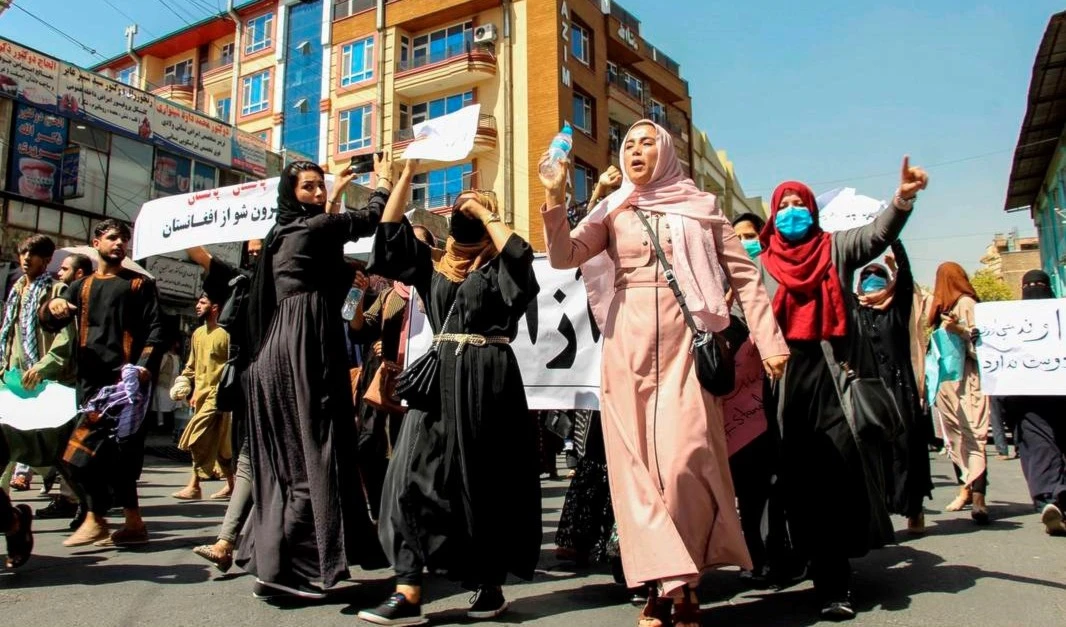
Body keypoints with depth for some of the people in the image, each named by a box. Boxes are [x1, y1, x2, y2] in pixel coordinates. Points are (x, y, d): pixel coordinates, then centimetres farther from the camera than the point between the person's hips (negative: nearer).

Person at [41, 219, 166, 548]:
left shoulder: (140, 284, 9)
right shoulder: (82, 286, 21)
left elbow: (156, 330, -1)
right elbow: (50, 323, 12)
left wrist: (145, 366, -16)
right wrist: (52, 307, -12)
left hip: (125, 379, -4)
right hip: (90, 379, 4)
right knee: (112, 452, 4)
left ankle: (96, 520, 2)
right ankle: (132, 522, 11)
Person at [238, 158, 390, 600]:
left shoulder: (284, 230, 19)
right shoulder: (317, 227, -4)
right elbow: (369, 220, 9)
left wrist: (335, 194, 45)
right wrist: (384, 182, 27)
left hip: (280, 347, 10)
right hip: (307, 347, -10)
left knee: (287, 456, 13)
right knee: (314, 452, -9)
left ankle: (266, 554, 19)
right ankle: (280, 567, -9)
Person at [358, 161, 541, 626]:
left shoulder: (498, 265, 5)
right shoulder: (433, 264, 17)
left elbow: (520, 253, -17)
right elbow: (390, 231, 11)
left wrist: (484, 212, -5)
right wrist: (407, 172, 9)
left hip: (486, 377, -4)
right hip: (438, 375, 4)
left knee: (485, 478, 1)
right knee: (419, 473, -5)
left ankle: (489, 583, 14)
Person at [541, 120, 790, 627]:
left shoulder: (699, 208, 10)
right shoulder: (611, 212, 14)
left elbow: (745, 275, 6)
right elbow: (563, 256, 0)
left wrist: (769, 341, -3)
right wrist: (554, 200, -12)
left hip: (683, 341, -2)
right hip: (627, 345, 2)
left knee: (683, 459, -10)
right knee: (636, 461, 0)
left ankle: (680, 579, 8)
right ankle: (664, 580, 10)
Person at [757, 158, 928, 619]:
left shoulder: (835, 248, 13)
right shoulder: (762, 262, 15)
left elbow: (877, 235, -5)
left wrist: (902, 199, -23)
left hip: (835, 367, -1)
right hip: (788, 373, 1)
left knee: (840, 464, -8)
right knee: (800, 472, 0)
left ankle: (831, 577, 3)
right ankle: (831, 580, 10)